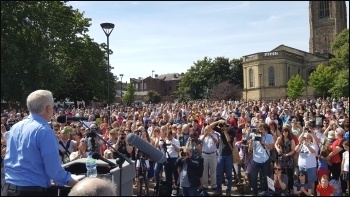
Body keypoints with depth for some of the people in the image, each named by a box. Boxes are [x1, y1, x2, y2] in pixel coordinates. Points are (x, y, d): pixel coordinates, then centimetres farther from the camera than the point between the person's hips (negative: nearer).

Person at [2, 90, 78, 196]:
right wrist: (78, 184, -8)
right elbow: (54, 170, -20)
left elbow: (7, 161, 16)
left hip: (9, 188, 8)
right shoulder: (44, 131, -17)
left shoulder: (15, 127, 6)